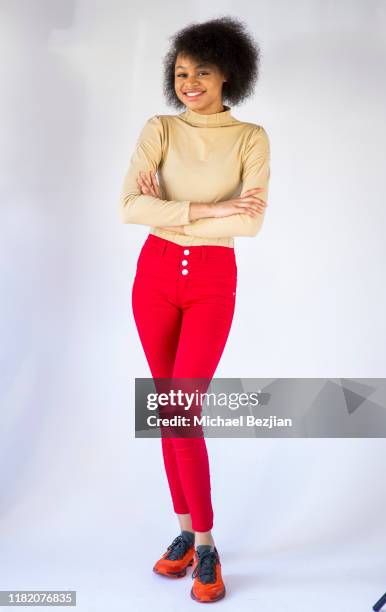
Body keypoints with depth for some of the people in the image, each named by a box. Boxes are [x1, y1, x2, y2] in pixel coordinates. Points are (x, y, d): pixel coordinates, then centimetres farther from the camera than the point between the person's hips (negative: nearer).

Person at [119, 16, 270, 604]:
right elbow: (130, 207, -13)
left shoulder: (251, 137, -1)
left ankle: (205, 544, 7)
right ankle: (187, 530, 23)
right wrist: (207, 209, -20)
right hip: (155, 275, 2)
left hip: (213, 282, -2)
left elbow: (251, 222, -15)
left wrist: (169, 215, -13)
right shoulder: (159, 130, 1)